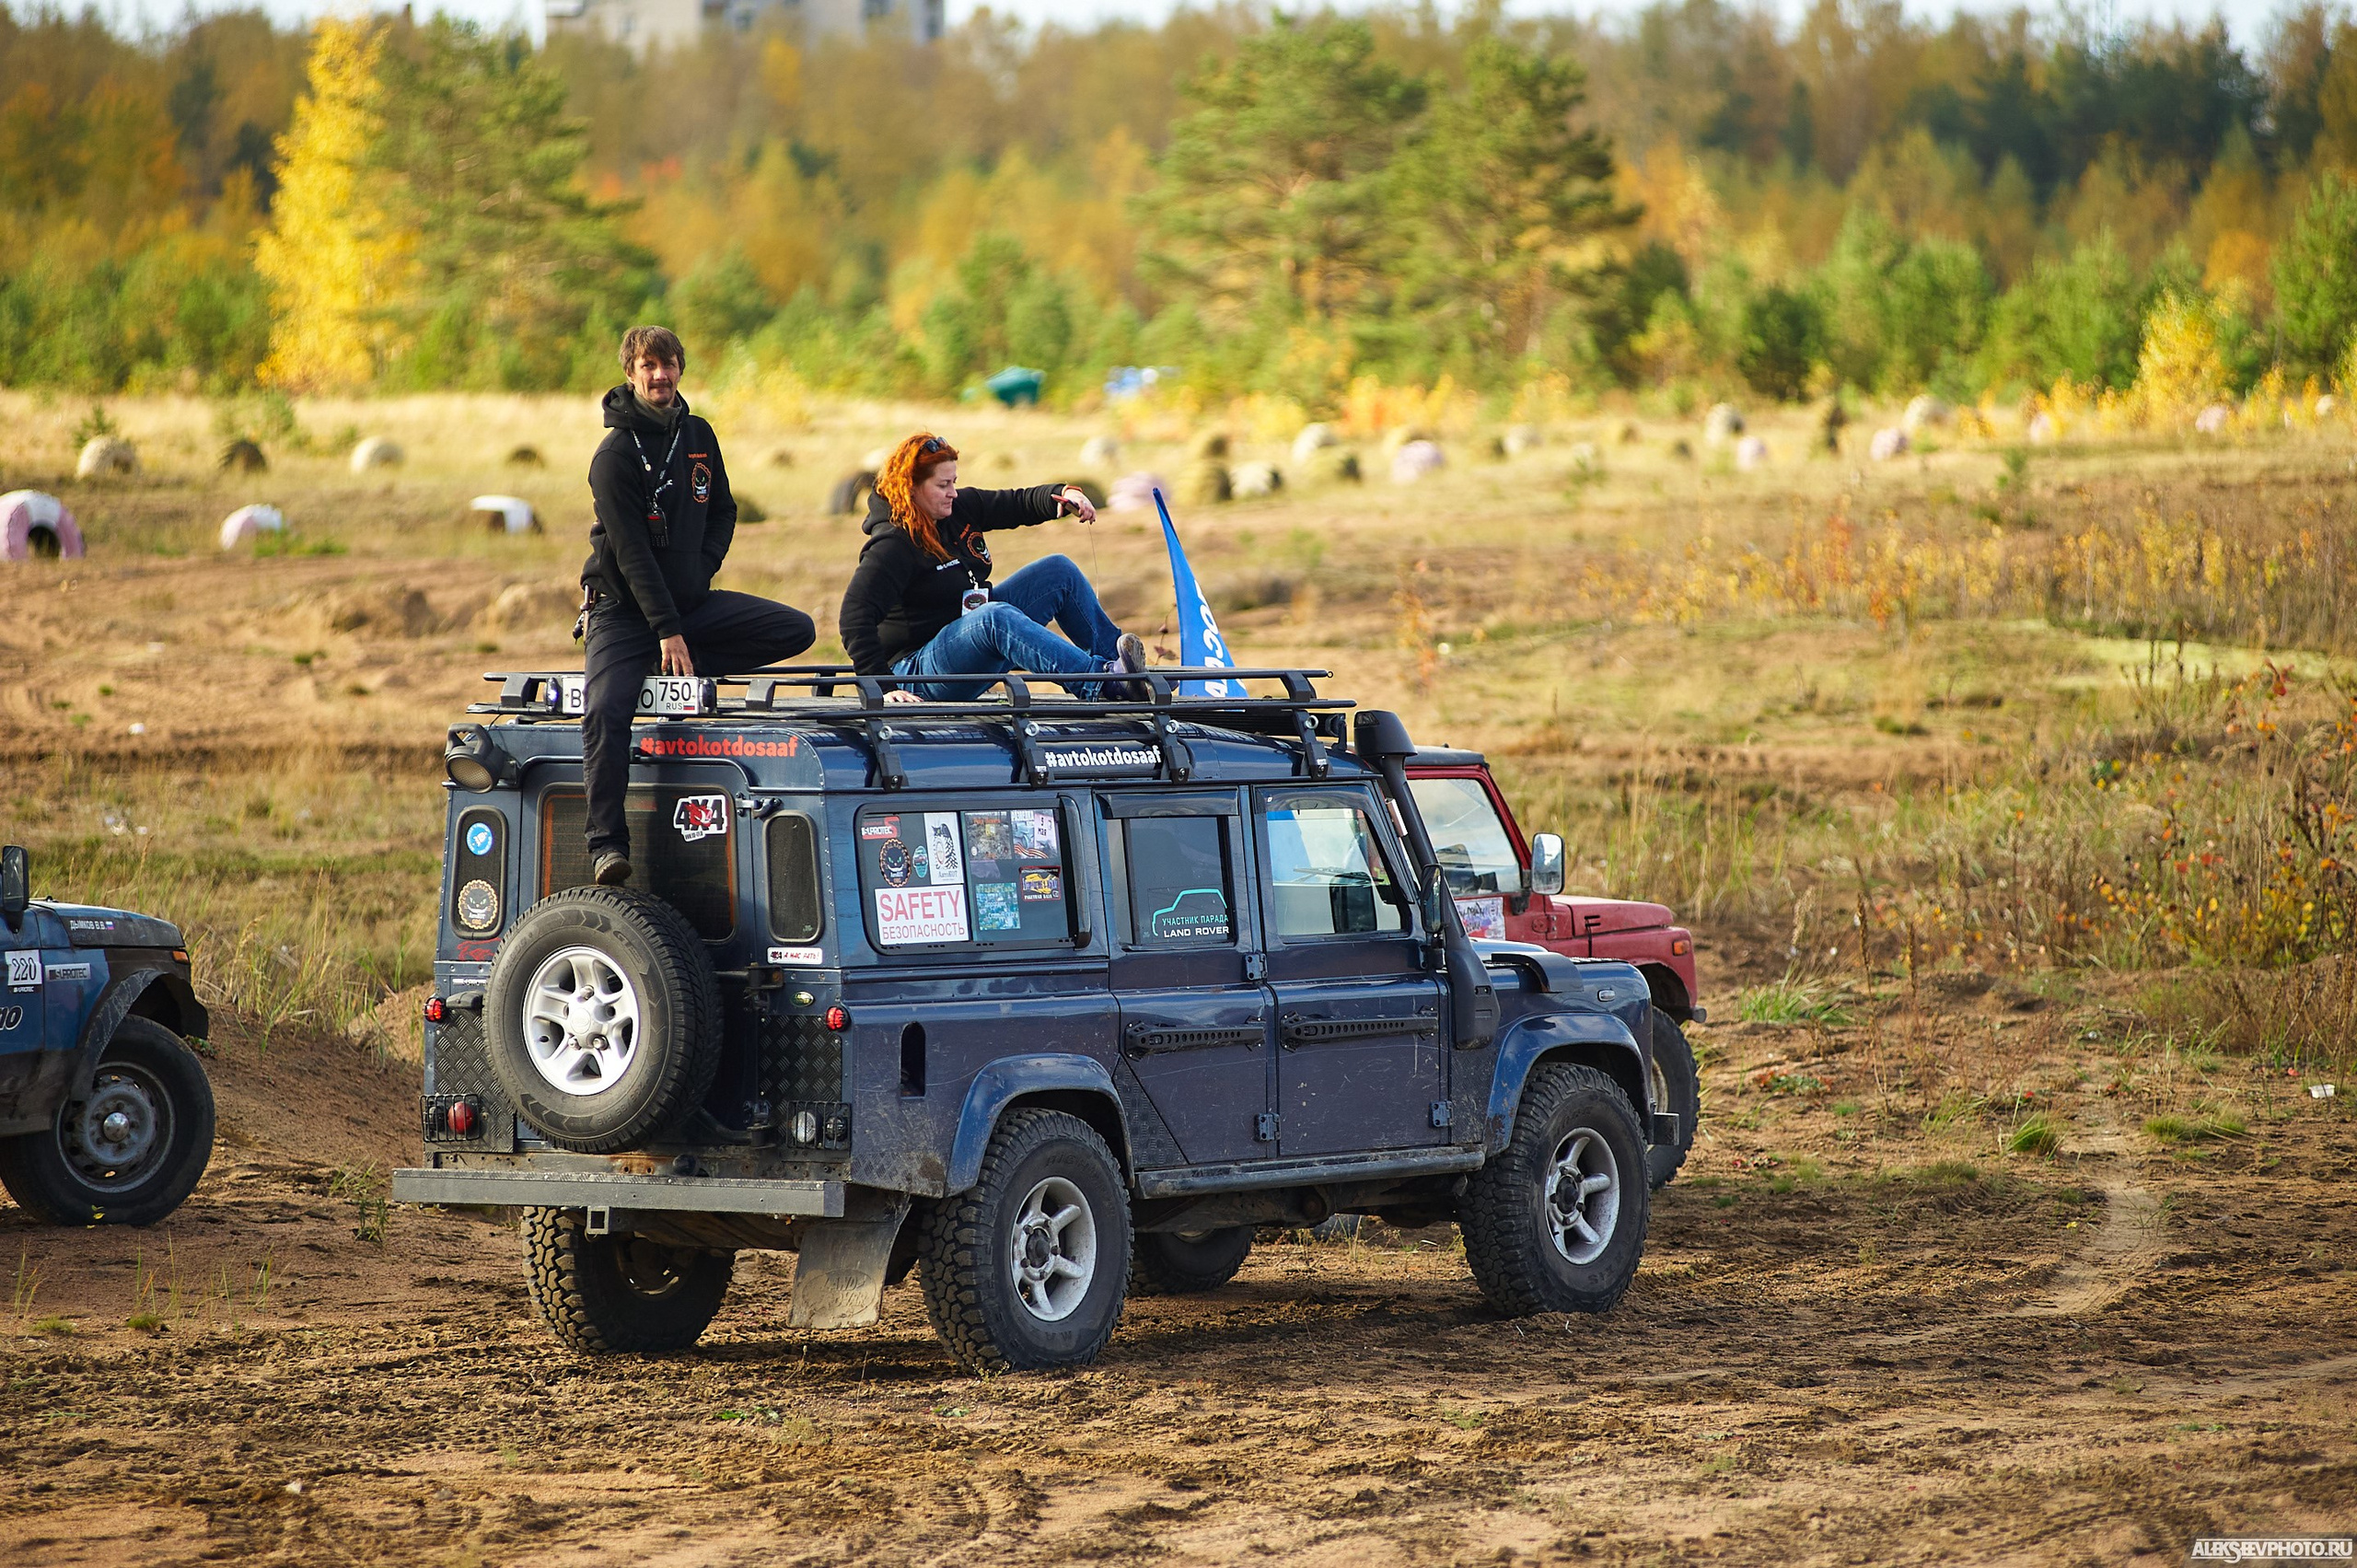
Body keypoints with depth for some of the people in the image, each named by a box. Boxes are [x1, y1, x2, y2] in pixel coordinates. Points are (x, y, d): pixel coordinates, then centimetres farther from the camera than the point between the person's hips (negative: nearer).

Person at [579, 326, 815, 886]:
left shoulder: (698, 436, 7)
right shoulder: (616, 454, -14)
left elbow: (723, 512, 18)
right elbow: (630, 549, -18)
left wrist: (701, 572, -1)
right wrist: (667, 631, -23)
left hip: (690, 600, 6)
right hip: (624, 609, -6)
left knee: (797, 630, -5)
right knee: (605, 710, -29)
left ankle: (684, 672, -5)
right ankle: (607, 842, -27)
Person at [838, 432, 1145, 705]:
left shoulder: (959, 508, 3)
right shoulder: (893, 545, -21)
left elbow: (1018, 504, 14)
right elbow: (855, 617, -28)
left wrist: (1065, 495, -7)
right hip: (921, 667, -10)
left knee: (1059, 570, 4)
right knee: (996, 616, -39)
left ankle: (1111, 655, 1)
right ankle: (1104, 682, -50)